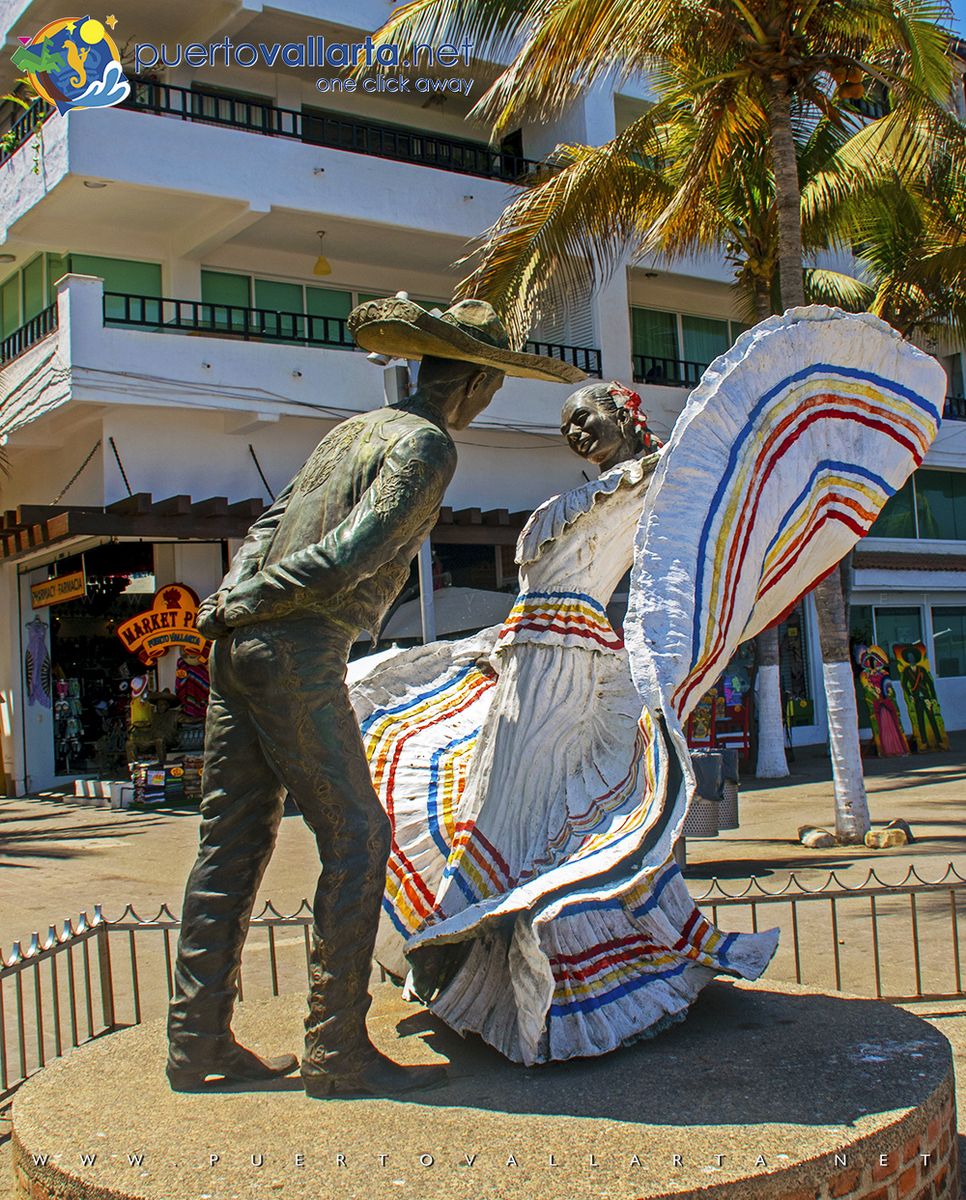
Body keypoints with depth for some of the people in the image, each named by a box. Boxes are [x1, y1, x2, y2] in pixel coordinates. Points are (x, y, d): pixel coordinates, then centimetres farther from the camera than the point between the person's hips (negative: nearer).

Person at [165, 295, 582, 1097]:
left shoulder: (354, 429, 21)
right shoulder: (427, 445, -6)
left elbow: (268, 528, 18)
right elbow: (351, 556, -16)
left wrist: (236, 598, 4)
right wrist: (246, 606, -7)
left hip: (242, 648, 9)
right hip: (300, 656, -9)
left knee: (232, 843, 9)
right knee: (356, 837, -2)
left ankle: (198, 1043, 15)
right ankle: (336, 1052, 2)